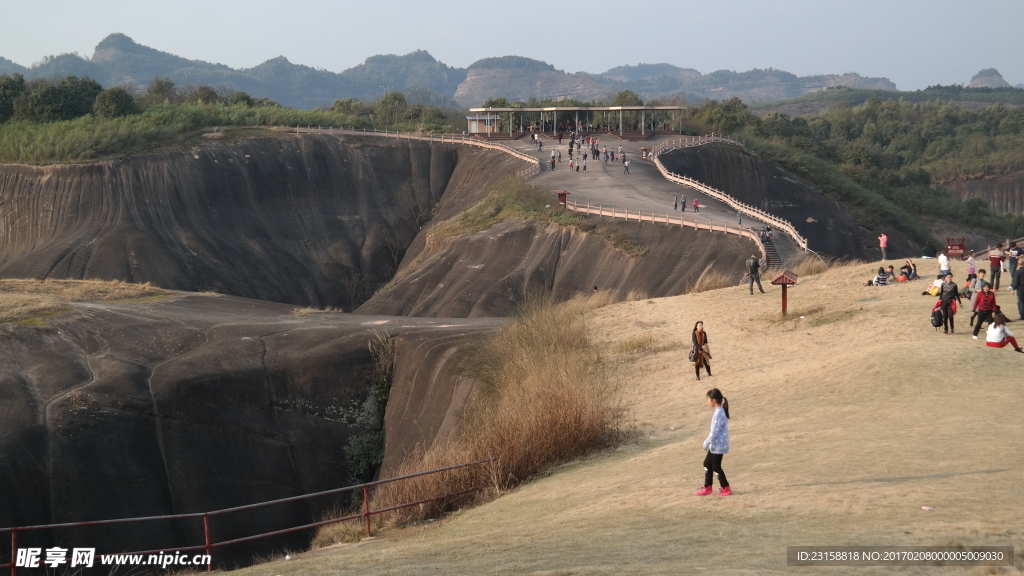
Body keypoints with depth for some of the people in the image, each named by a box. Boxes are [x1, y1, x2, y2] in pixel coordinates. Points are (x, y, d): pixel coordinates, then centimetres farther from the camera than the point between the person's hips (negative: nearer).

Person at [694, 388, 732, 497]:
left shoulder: (718, 414, -24)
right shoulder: (721, 411, 8)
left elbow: (714, 432, -23)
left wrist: (706, 443, -12)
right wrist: (708, 442, 17)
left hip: (718, 446, -10)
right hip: (716, 445, 10)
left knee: (716, 467, 0)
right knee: (707, 463, 17)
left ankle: (726, 489, 9)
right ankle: (707, 488, 25)